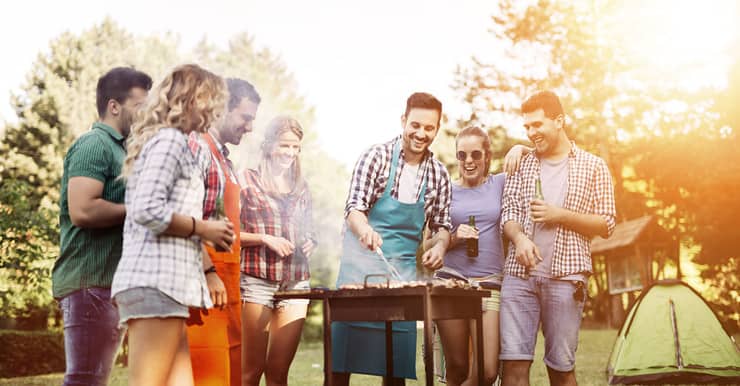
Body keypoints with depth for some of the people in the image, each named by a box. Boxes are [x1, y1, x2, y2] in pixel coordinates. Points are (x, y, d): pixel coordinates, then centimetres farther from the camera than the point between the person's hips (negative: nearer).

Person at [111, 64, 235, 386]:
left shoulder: (171, 142, 24)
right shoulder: (169, 140, -6)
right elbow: (147, 210, -18)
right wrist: (203, 229, -7)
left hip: (162, 280, 10)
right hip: (156, 280, -10)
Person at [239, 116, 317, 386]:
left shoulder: (301, 188, 17)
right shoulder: (247, 180, 4)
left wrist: (310, 242, 5)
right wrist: (264, 238, -12)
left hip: (296, 283, 4)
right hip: (257, 280, -4)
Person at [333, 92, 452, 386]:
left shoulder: (439, 174, 6)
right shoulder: (377, 157, -5)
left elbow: (441, 224, 12)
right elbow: (354, 207, -12)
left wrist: (440, 245, -10)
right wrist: (365, 230, -34)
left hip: (404, 270, 3)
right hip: (361, 262, -3)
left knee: (398, 359, 7)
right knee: (343, 352, -2)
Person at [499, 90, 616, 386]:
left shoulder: (593, 167, 6)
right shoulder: (522, 165, 13)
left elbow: (606, 225, 4)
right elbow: (508, 213, 8)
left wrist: (560, 215, -10)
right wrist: (519, 237, -14)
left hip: (566, 277, -2)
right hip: (519, 274, 2)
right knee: (514, 361, -4)